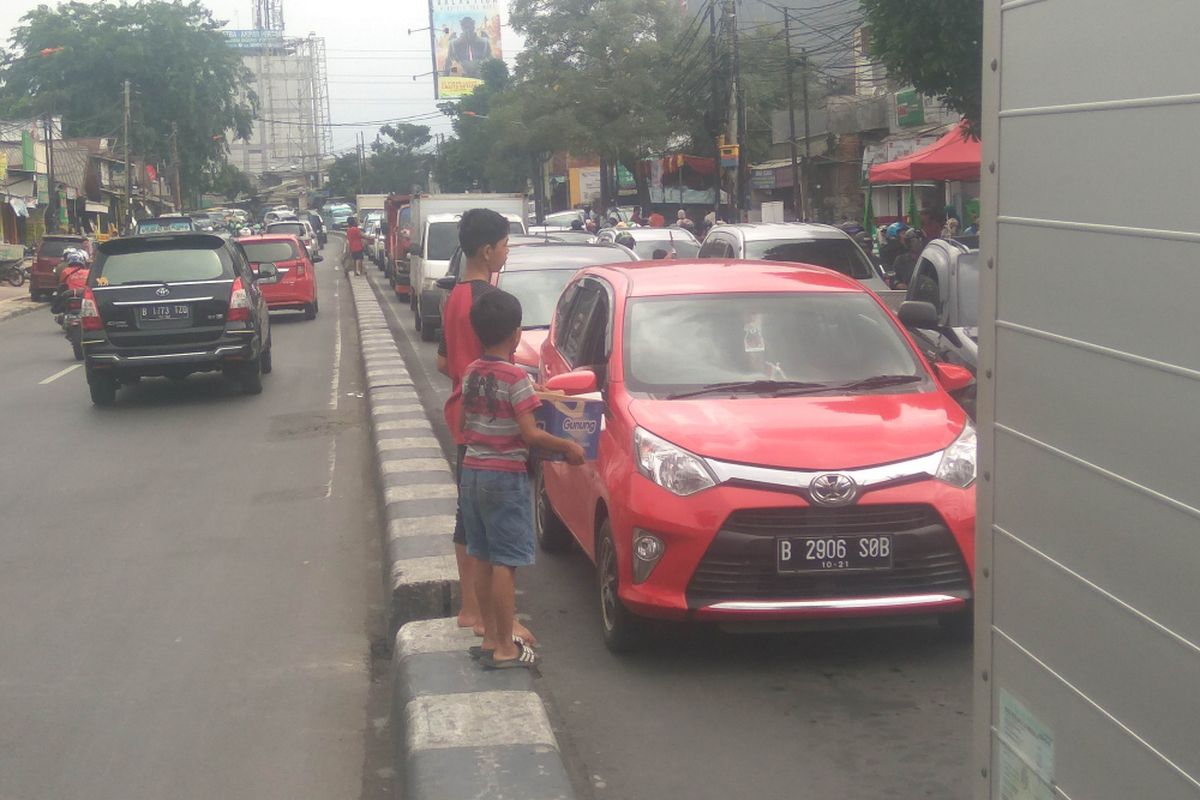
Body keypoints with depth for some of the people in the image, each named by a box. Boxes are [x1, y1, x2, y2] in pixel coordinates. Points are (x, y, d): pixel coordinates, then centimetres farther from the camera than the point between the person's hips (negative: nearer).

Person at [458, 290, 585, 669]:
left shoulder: (471, 374, 6)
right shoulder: (516, 377, -16)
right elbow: (530, 435, -19)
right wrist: (567, 446, -7)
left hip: (471, 472, 8)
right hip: (505, 476, -7)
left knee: (483, 558, 12)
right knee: (505, 562, -3)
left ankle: (490, 637, 19)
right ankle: (504, 648, 0)